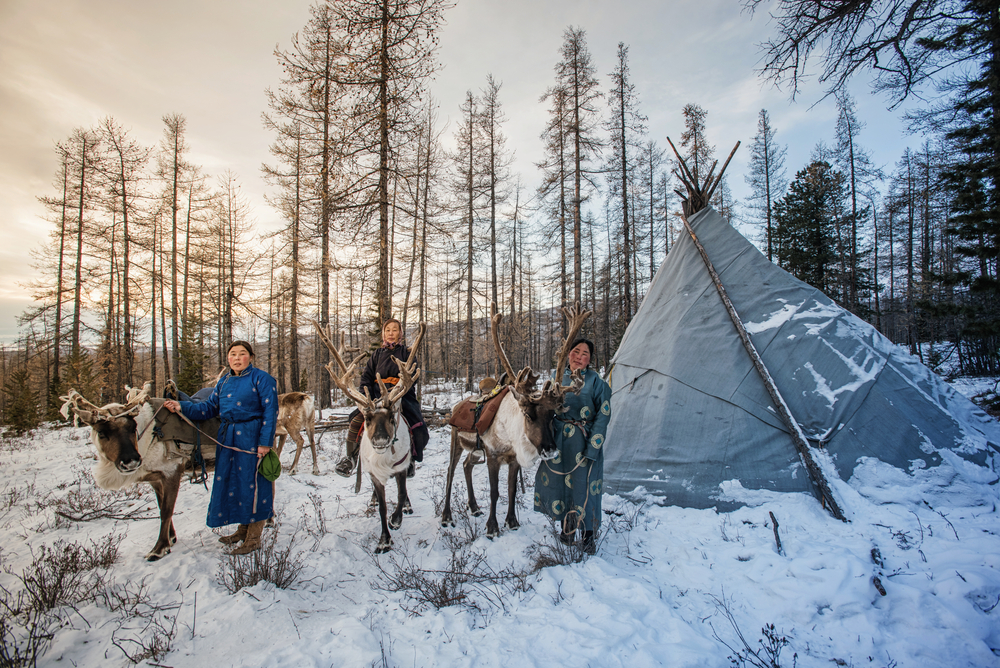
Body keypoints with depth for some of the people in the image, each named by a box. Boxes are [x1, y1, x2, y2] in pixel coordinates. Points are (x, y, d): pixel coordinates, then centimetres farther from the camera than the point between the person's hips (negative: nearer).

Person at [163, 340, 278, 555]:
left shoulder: (262, 379, -7)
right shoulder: (224, 381, 13)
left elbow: (270, 412, -11)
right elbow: (209, 408, 11)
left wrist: (265, 442, -16)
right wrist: (182, 407, -3)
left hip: (252, 438, -7)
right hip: (227, 438, 7)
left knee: (252, 483, -1)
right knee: (231, 483, 13)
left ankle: (253, 539, 11)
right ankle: (243, 529, 29)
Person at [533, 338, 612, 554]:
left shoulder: (596, 382, -7)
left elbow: (603, 415, -9)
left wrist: (592, 448, -15)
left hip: (583, 442, -4)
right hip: (559, 439, 5)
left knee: (584, 487, 1)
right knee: (558, 482, 11)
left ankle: (588, 536, 21)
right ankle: (566, 529, 31)